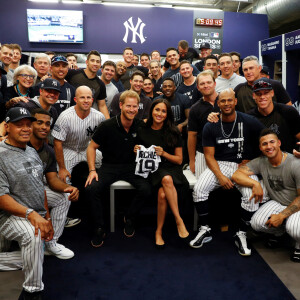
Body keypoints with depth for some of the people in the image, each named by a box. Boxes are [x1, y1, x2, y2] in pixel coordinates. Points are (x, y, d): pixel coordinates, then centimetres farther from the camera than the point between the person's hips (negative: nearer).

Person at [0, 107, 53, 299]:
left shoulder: (32, 152, 10)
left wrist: (47, 218, 13)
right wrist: (31, 214, -32)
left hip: (38, 217, 9)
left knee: (35, 260, 13)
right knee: (33, 233, -38)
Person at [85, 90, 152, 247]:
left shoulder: (140, 126, 0)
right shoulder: (107, 126, -8)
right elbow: (91, 147, -1)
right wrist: (92, 170, -10)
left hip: (131, 167, 2)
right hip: (109, 166, -1)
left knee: (146, 189, -25)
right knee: (91, 188, -27)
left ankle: (129, 219, 4)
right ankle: (99, 228, -6)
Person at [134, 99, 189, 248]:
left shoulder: (173, 132, 3)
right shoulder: (142, 131, 6)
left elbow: (179, 160, 4)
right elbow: (140, 157, 17)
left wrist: (163, 153, -12)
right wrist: (137, 151, -6)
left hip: (171, 169, 0)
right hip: (153, 170, 0)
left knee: (162, 194, -32)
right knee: (166, 179, -35)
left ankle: (159, 232, -17)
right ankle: (179, 221, -26)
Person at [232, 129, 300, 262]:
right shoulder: (260, 162, -7)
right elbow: (236, 175, -12)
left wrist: (281, 215, -24)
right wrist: (255, 184, -28)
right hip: (277, 203, 5)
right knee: (256, 223, -20)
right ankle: (279, 231, 15)